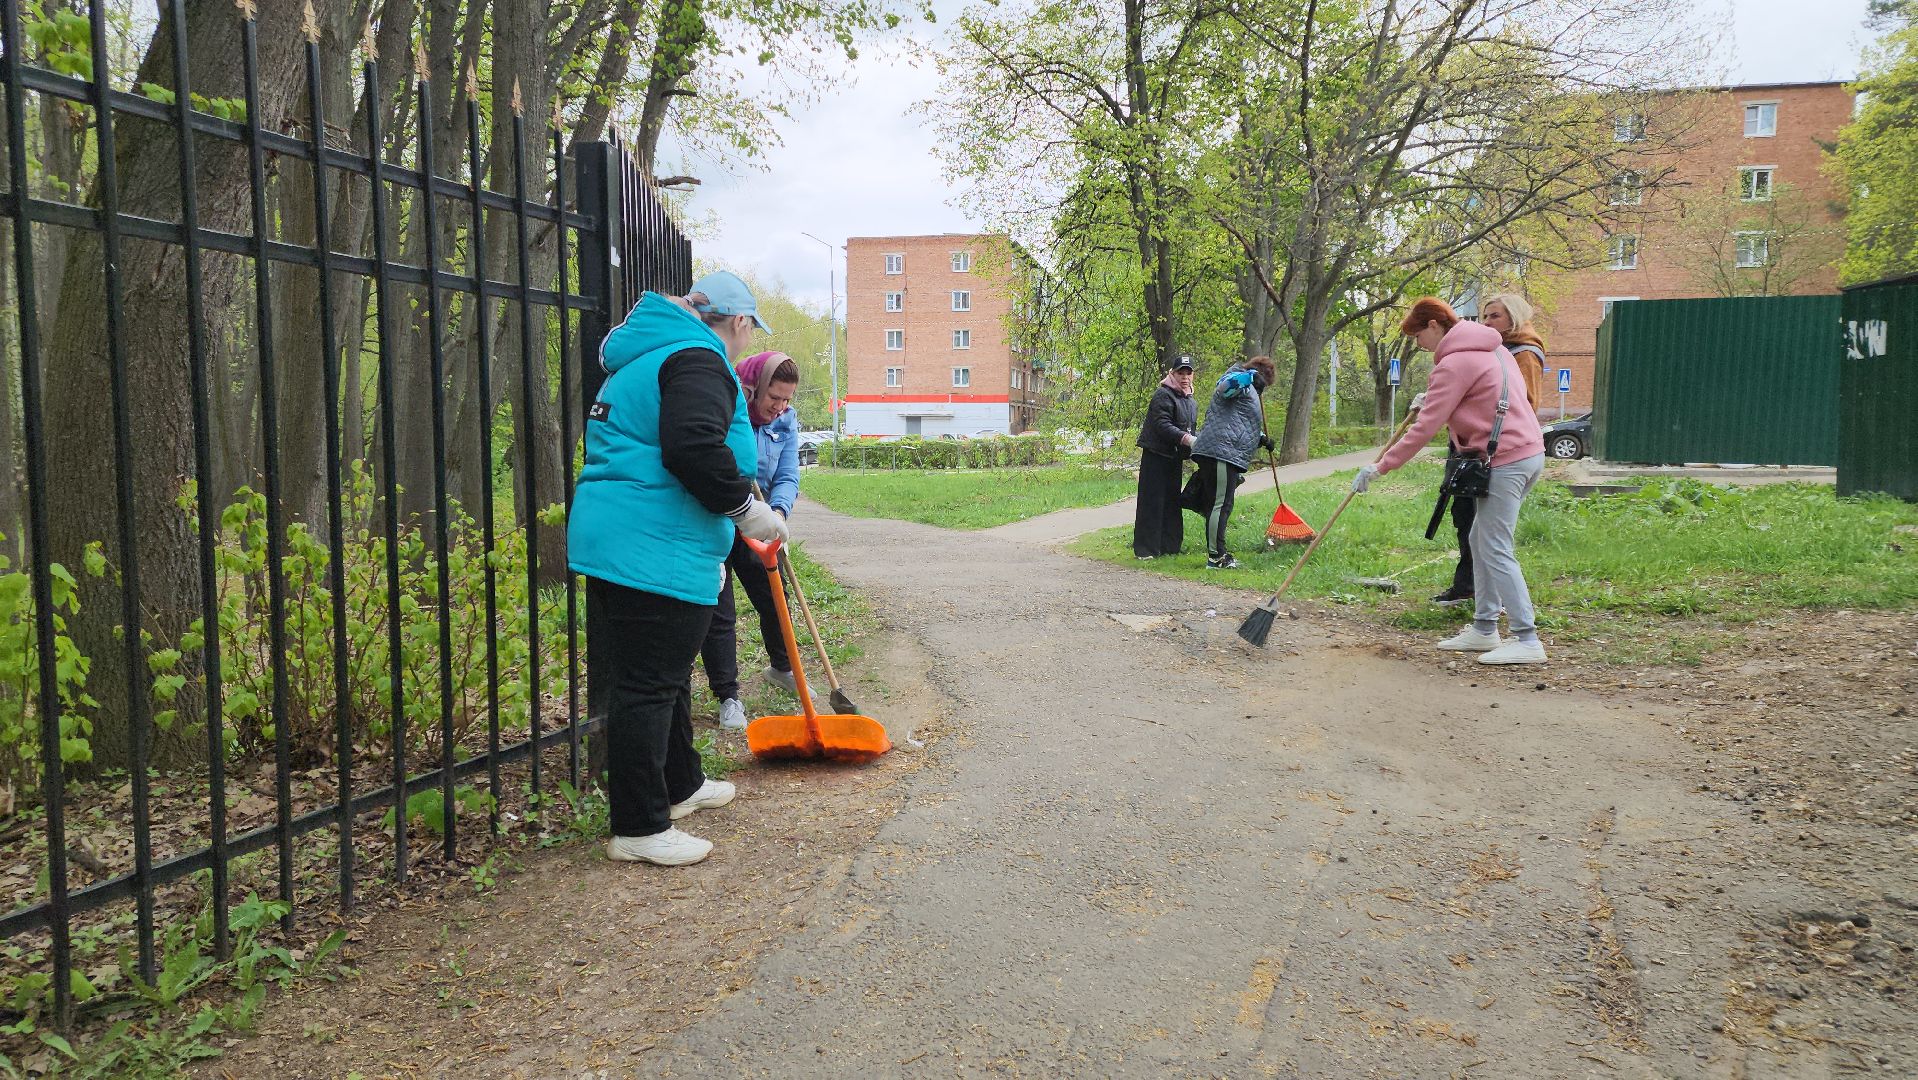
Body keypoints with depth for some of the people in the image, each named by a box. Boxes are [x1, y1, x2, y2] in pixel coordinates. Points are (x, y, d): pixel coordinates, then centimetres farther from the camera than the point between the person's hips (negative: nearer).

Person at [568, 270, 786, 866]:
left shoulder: (645, 359, 22)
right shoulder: (698, 359, -11)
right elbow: (695, 449, -28)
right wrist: (748, 509, -16)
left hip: (614, 542, 11)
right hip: (655, 553, -11)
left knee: (666, 675, 22)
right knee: (647, 684, -4)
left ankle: (679, 784, 38)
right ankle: (640, 829, 4)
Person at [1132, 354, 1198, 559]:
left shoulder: (1191, 402, 18)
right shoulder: (1163, 395, -11)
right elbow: (1162, 425, -21)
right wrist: (1185, 438, -31)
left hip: (1175, 458, 9)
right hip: (1156, 455, -9)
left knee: (1173, 502, 12)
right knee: (1152, 502, -9)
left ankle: (1170, 545, 20)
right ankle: (1145, 549, -6)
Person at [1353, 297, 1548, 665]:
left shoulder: (1454, 364, -13)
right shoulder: (1491, 347, 16)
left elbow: (1425, 429, -15)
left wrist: (1380, 467, -10)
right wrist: (1432, 400, 28)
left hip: (1506, 462, -10)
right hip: (1529, 451, 10)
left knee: (1496, 551, -7)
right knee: (1481, 540, 15)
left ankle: (1527, 641, -6)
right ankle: (1484, 629, 21)